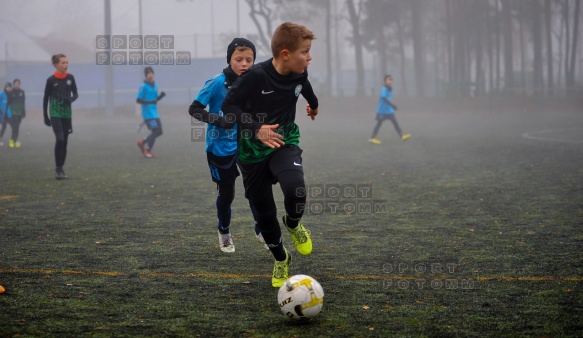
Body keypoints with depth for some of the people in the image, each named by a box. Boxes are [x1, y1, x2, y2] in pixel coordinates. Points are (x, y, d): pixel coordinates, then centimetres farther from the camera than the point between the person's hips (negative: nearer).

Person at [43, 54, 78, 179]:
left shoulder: (70, 78, 2)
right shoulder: (51, 80, -6)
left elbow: (75, 94, 9)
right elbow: (46, 98, 1)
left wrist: (71, 99, -14)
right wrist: (45, 116, 0)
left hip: (67, 114, 4)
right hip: (55, 114, -4)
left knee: (65, 142, 6)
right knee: (60, 140, -17)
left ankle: (61, 169, 18)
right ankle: (58, 169, -8)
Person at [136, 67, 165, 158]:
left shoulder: (155, 85, 11)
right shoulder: (143, 86, -11)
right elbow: (138, 100, -13)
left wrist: (161, 96, -1)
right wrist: (149, 102, -25)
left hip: (155, 113, 8)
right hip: (148, 114, -8)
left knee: (159, 132, 8)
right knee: (155, 131, -10)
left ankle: (142, 142, 24)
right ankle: (147, 151, 4)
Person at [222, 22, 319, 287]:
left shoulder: (298, 74, -9)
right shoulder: (256, 76, -25)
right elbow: (229, 106, -18)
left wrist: (314, 104, 37)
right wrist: (255, 129, -31)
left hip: (285, 143, 2)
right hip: (253, 151, -2)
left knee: (295, 188, -29)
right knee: (264, 213, 7)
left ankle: (293, 224, 6)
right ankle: (281, 259, 34)